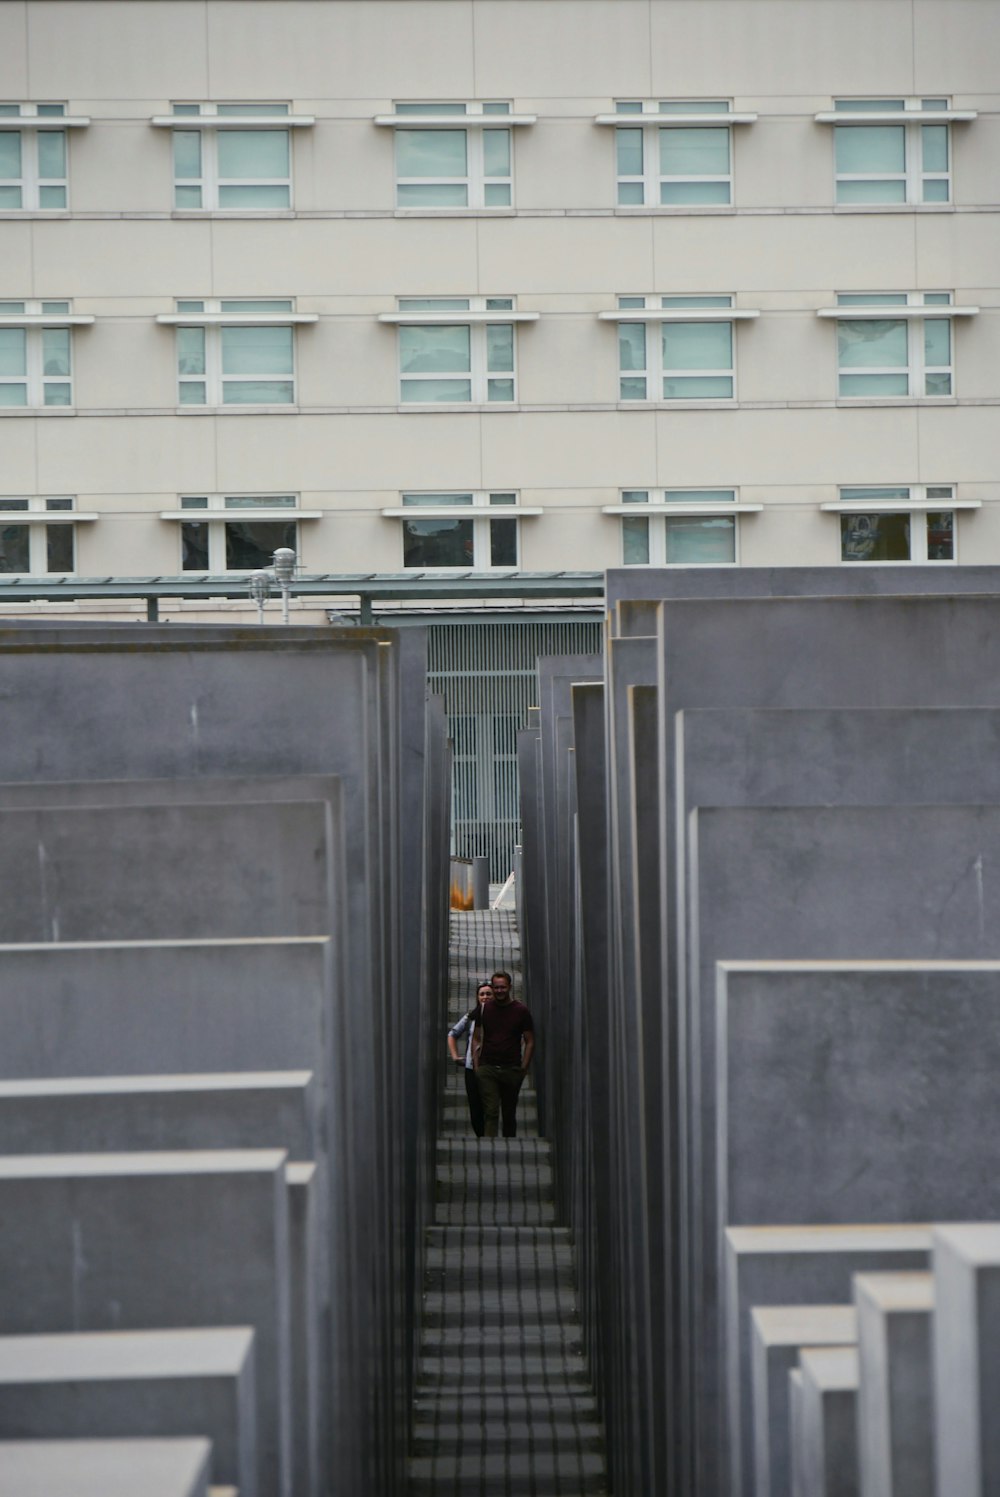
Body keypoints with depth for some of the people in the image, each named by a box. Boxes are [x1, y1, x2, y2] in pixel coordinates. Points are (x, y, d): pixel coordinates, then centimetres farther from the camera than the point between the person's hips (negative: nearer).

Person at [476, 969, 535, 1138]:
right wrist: (476, 1064, 3)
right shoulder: (485, 1010, 7)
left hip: (512, 1069, 0)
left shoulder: (520, 1011, 4)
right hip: (487, 1069, 0)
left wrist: (524, 1067, -3)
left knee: (509, 1114, 9)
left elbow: (530, 1041, 6)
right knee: (491, 1111, -11)